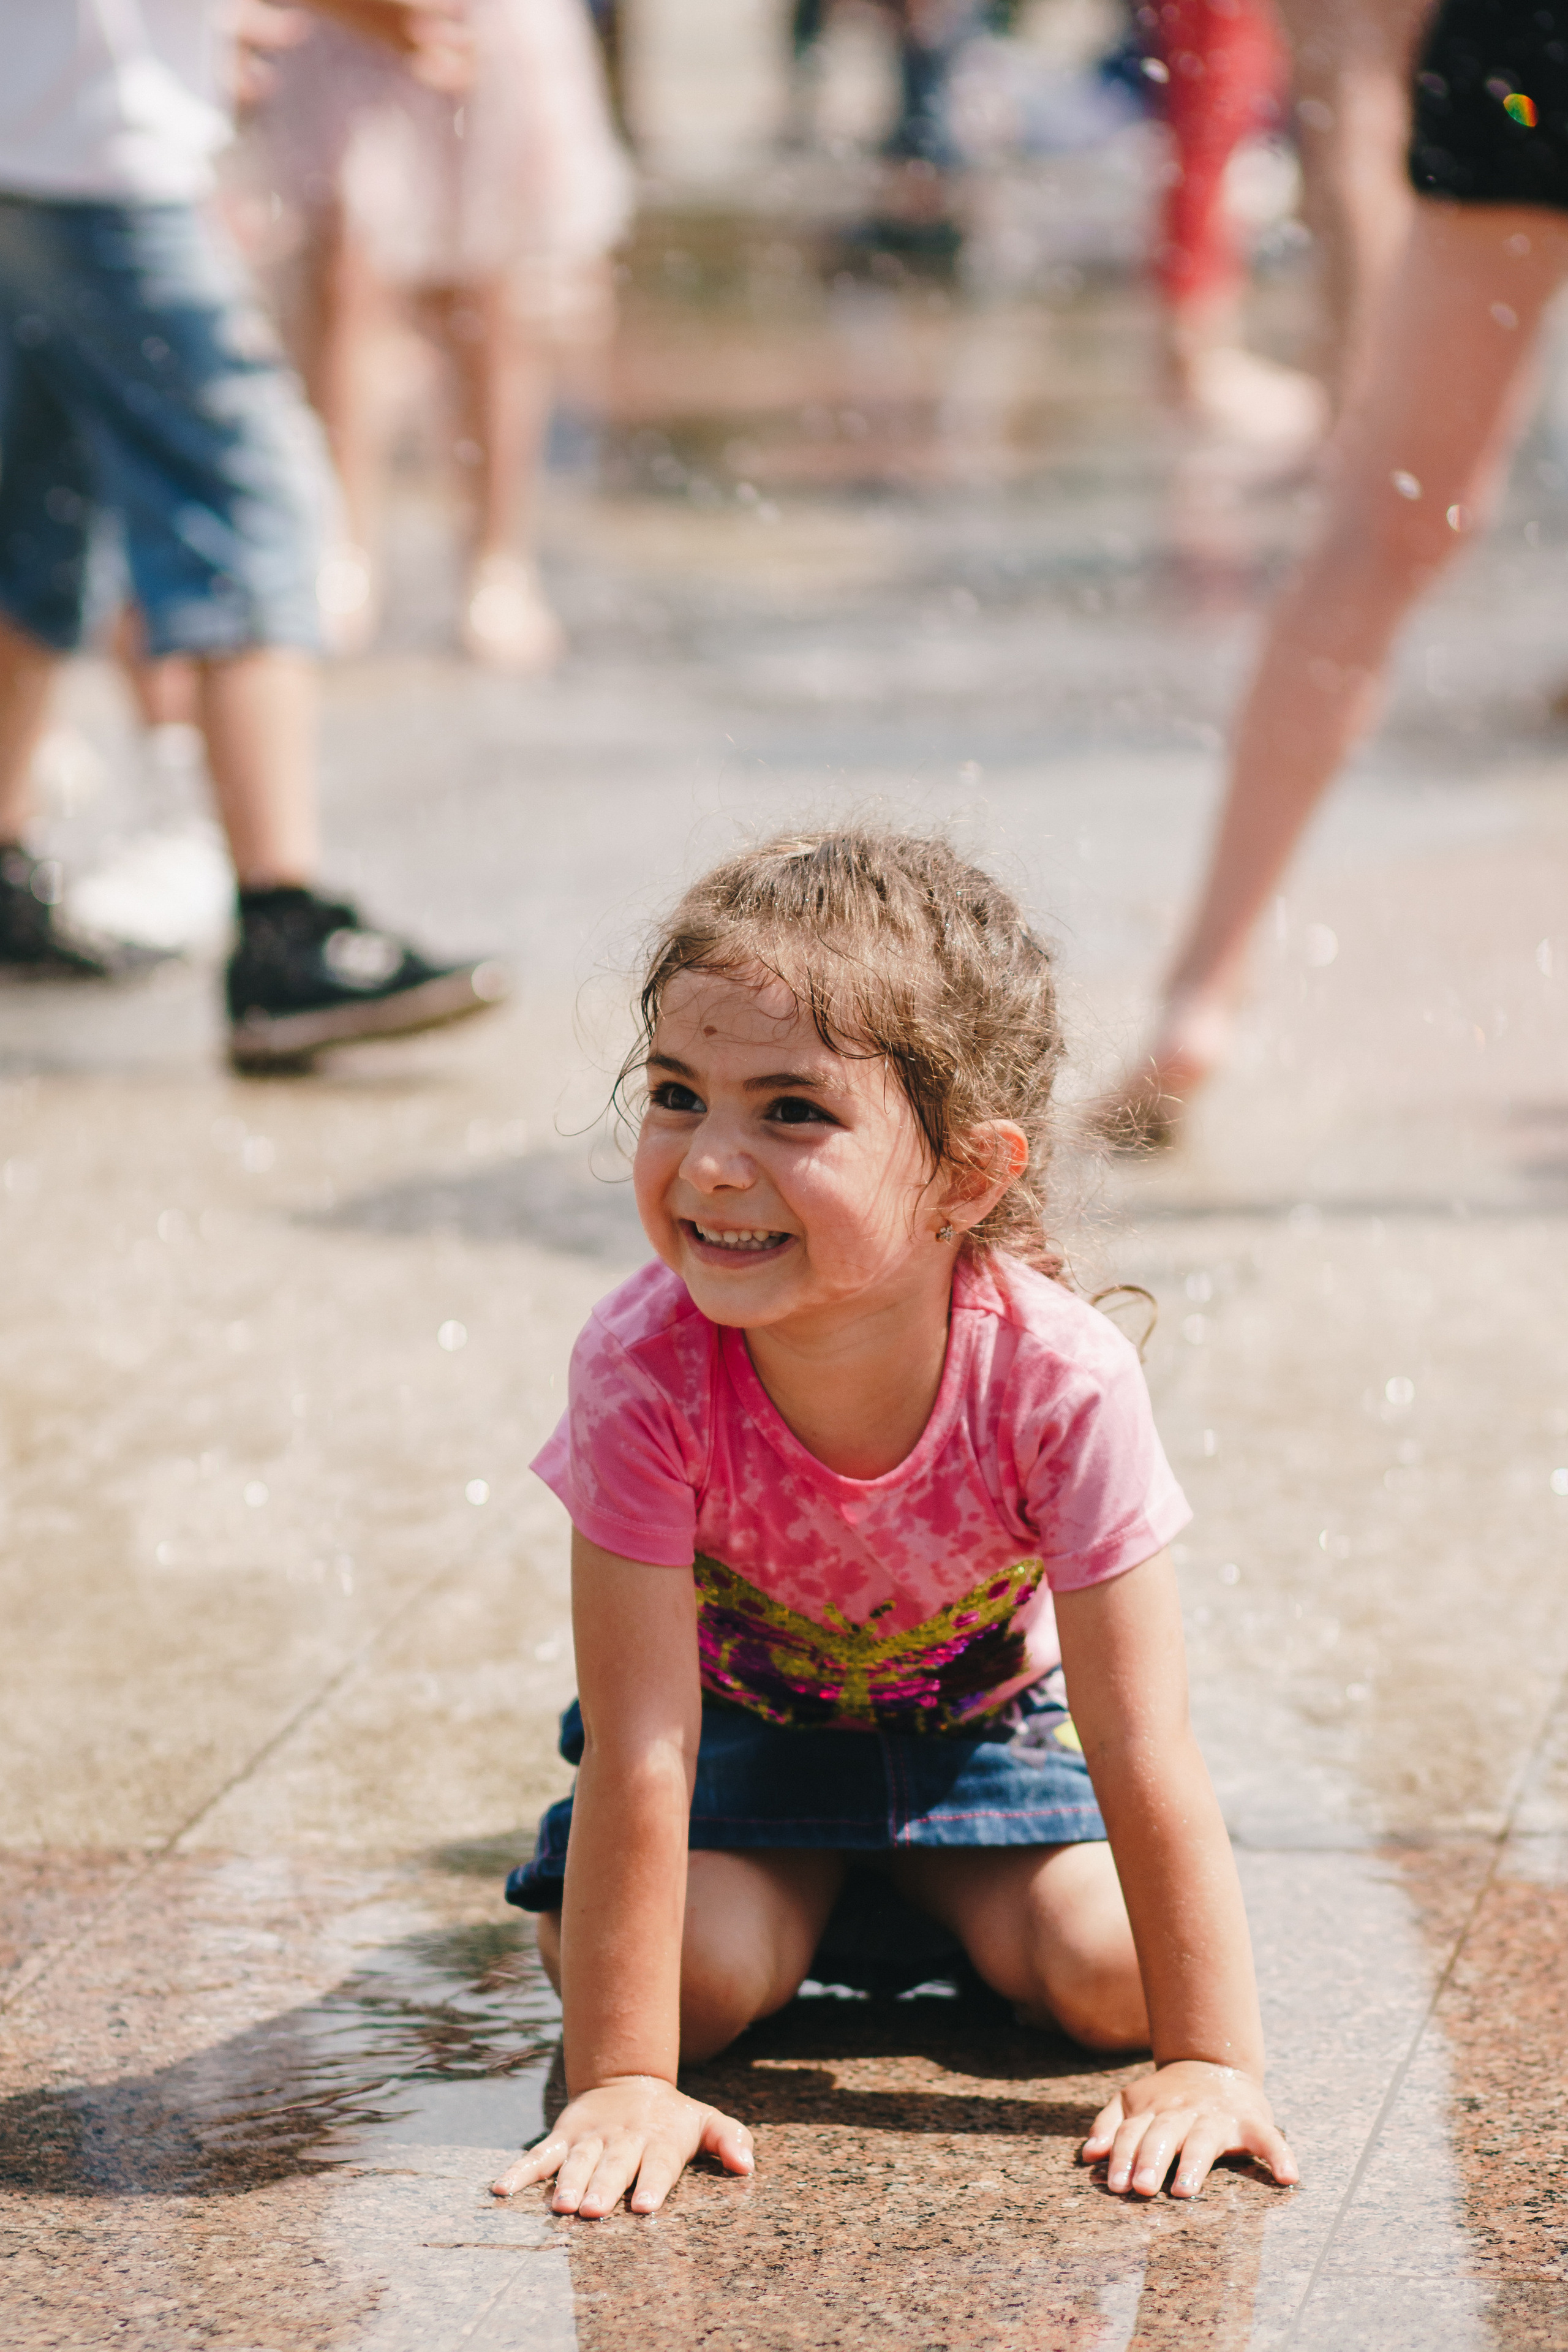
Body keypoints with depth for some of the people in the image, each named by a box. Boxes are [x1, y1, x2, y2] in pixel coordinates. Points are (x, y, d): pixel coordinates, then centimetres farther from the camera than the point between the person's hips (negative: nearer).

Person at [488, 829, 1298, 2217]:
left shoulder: (1058, 1378, -35)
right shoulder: (645, 1373, -35)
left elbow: (1144, 1753, -28)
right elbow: (637, 1757, -32)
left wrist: (1212, 2063, -28)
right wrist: (623, 2081, -33)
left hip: (987, 1715, 0)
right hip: (736, 1713, 0)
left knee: (1113, 1980, -17)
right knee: (697, 1975, -23)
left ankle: (918, 1890, 16)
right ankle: (803, 1891, 14)